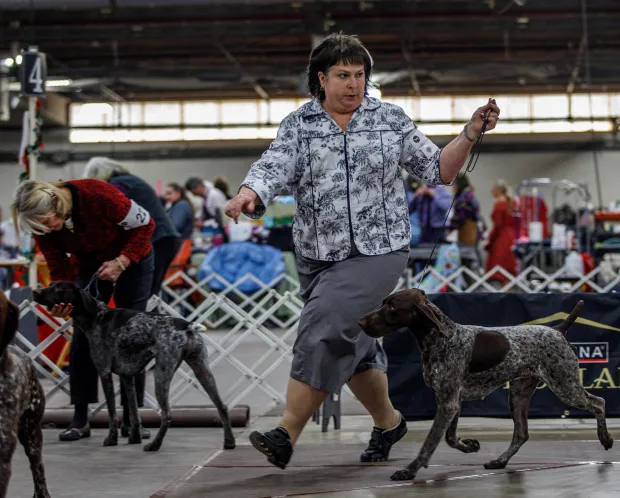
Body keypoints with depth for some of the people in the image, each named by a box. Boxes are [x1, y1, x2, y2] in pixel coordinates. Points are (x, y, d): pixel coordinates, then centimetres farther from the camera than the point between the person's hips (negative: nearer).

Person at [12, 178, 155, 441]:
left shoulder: (98, 194, -38)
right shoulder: (42, 224, -23)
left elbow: (145, 224, -24)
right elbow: (59, 268, -13)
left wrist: (122, 262, -32)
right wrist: (60, 301, -32)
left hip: (132, 260, -4)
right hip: (88, 266, 4)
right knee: (83, 337, -5)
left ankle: (131, 419, 0)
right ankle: (80, 419, 0)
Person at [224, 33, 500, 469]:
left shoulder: (391, 120, 4)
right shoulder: (297, 126, 4)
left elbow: (437, 171, 6)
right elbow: (273, 169, -11)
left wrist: (470, 135, -7)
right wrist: (248, 195, -33)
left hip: (377, 253, -4)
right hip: (318, 257, 4)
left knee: (325, 326, -22)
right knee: (352, 345, 14)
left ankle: (287, 434, -21)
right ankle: (389, 422, 38)